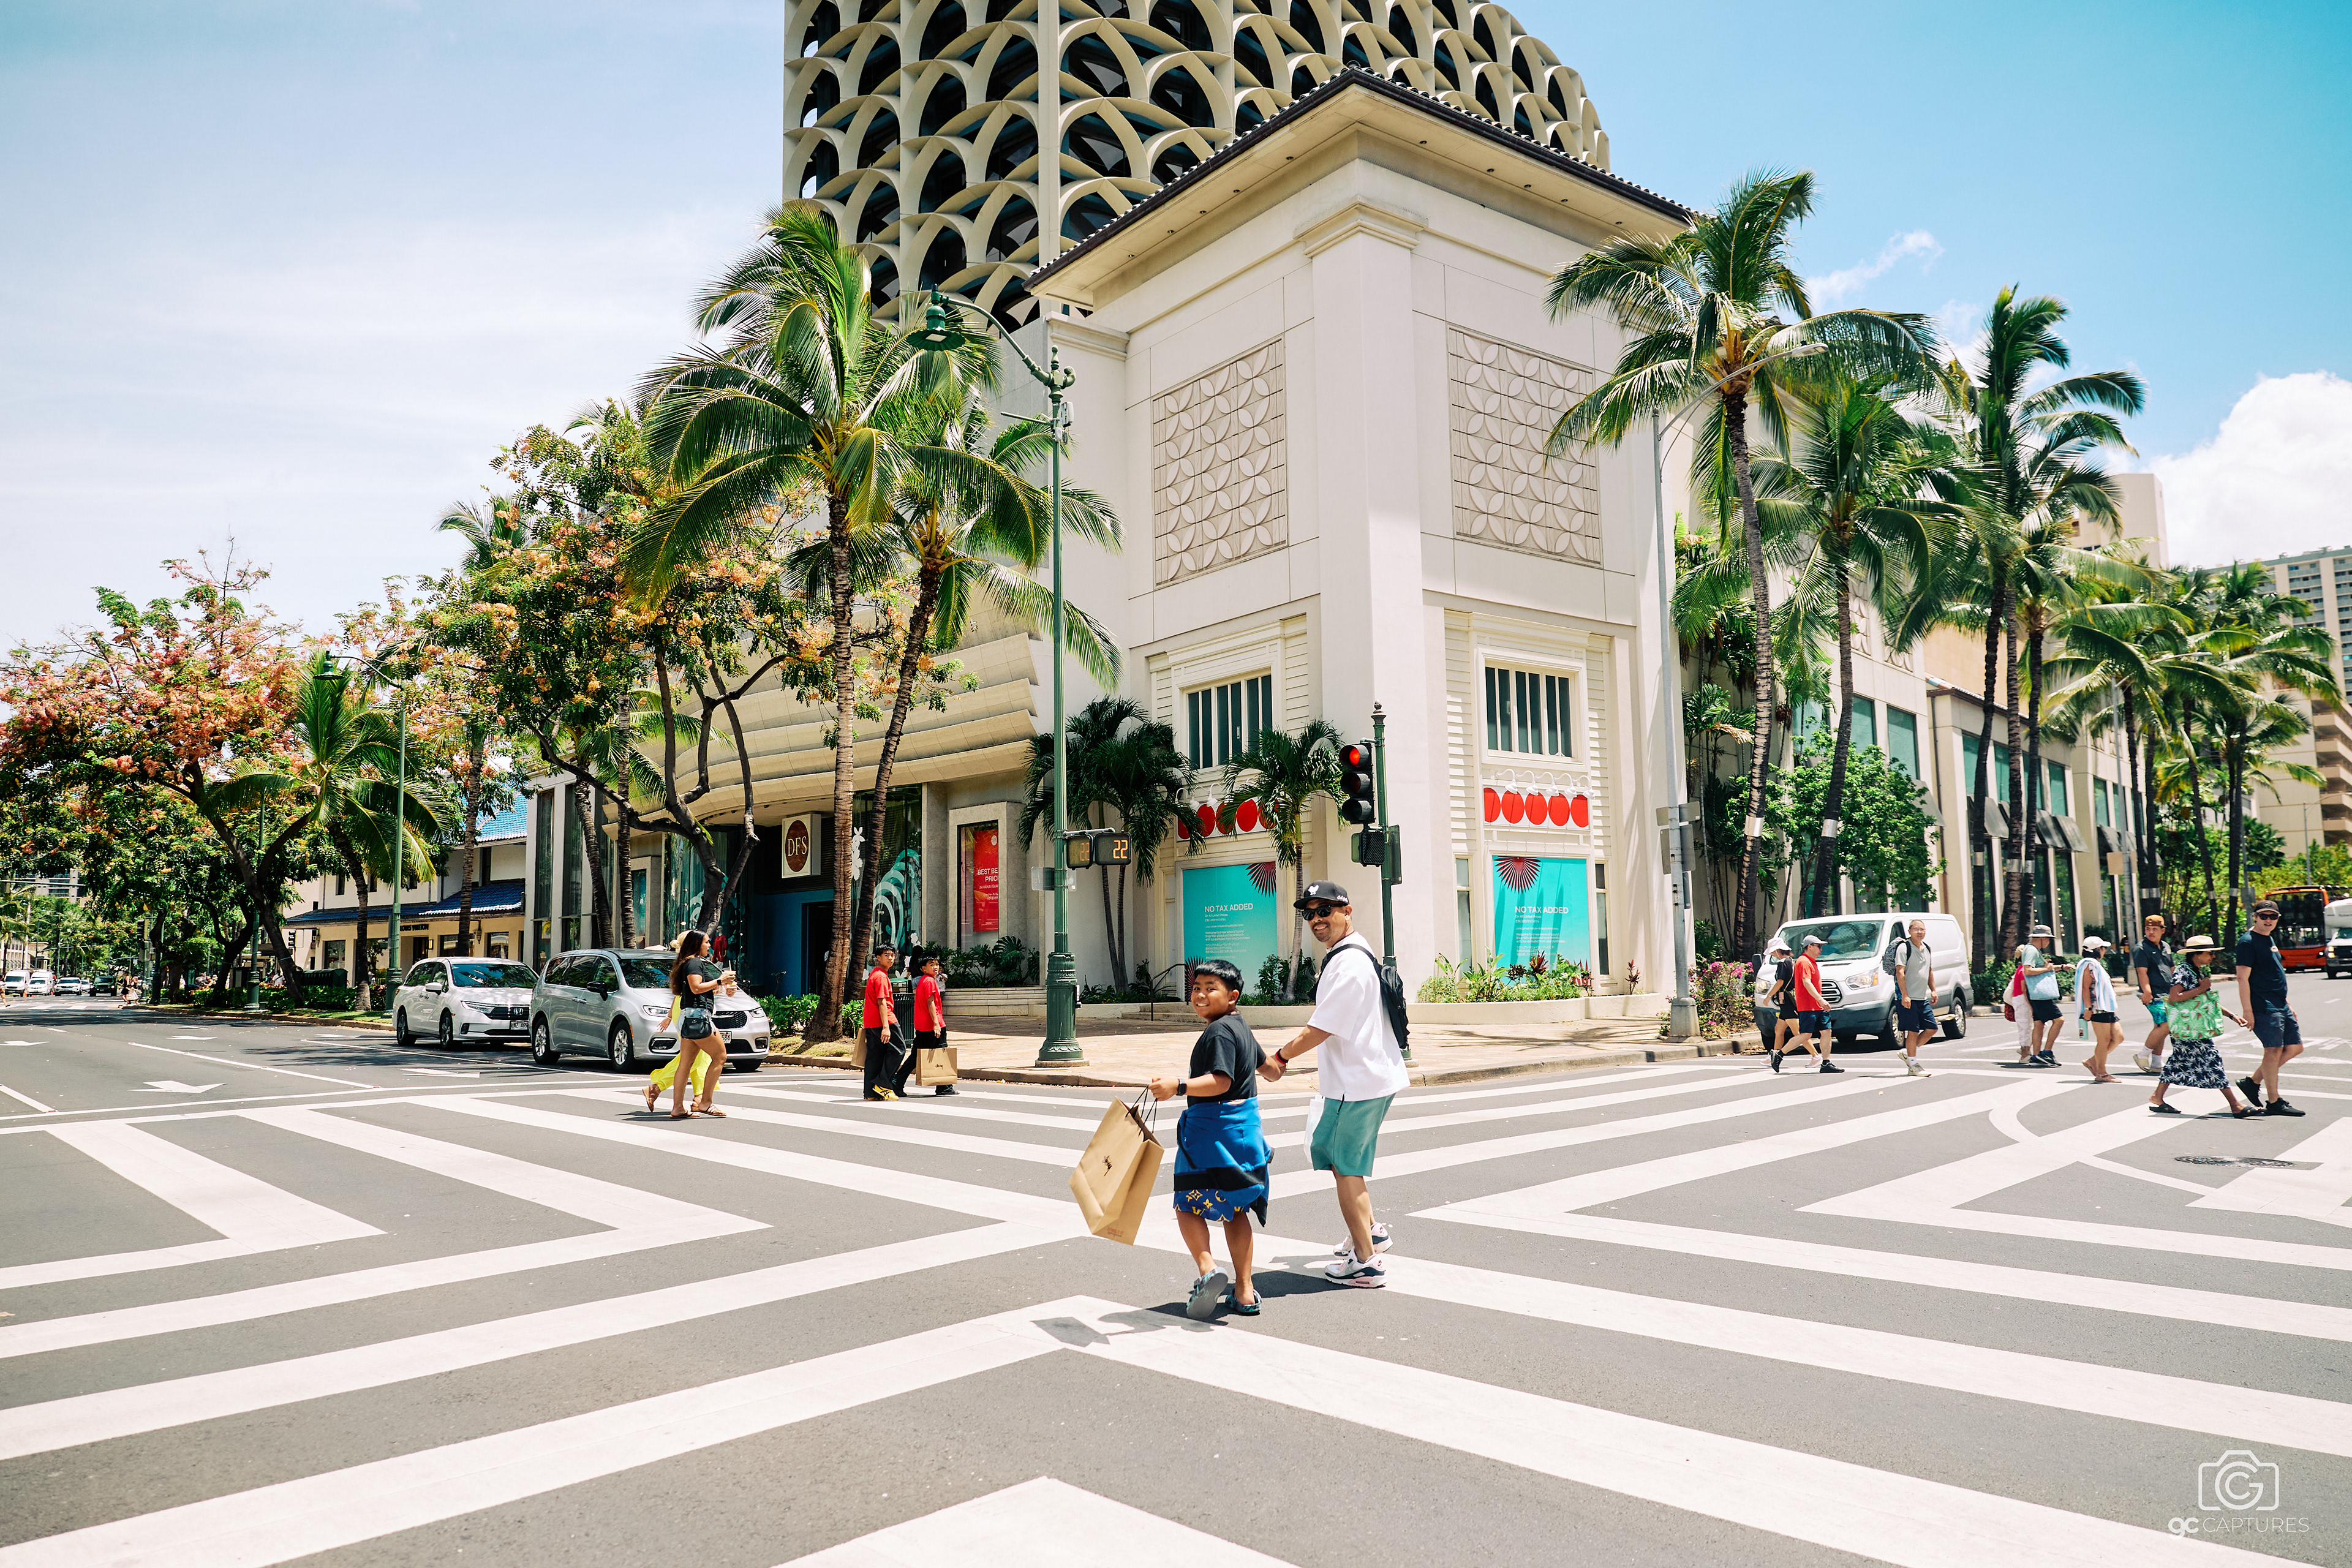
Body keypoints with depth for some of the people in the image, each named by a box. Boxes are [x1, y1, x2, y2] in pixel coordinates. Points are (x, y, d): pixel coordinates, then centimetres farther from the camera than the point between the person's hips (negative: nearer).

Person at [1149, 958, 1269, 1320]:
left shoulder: (1219, 1032, -16)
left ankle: (1207, 1268, -21)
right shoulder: (1241, 1027, 13)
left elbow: (1220, 1082, -28)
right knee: (1235, 1210, 15)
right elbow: (1263, 1064, 32)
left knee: (1188, 1205, 0)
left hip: (1213, 1130, -9)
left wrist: (1178, 1087, -40)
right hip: (1245, 1127, 9)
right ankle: (1244, 1291, 18)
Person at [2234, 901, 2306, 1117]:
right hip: (2263, 1008, -10)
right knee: (2274, 1051, -8)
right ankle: (2273, 1103, -1)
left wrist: (2287, 1004, 22)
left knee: (2295, 1047, 11)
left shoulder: (2270, 939, 17)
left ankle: (2252, 1081, 17)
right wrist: (2247, 1011, -20)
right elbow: (2243, 978, -16)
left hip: (2280, 1006, 10)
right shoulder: (2248, 942, -12)